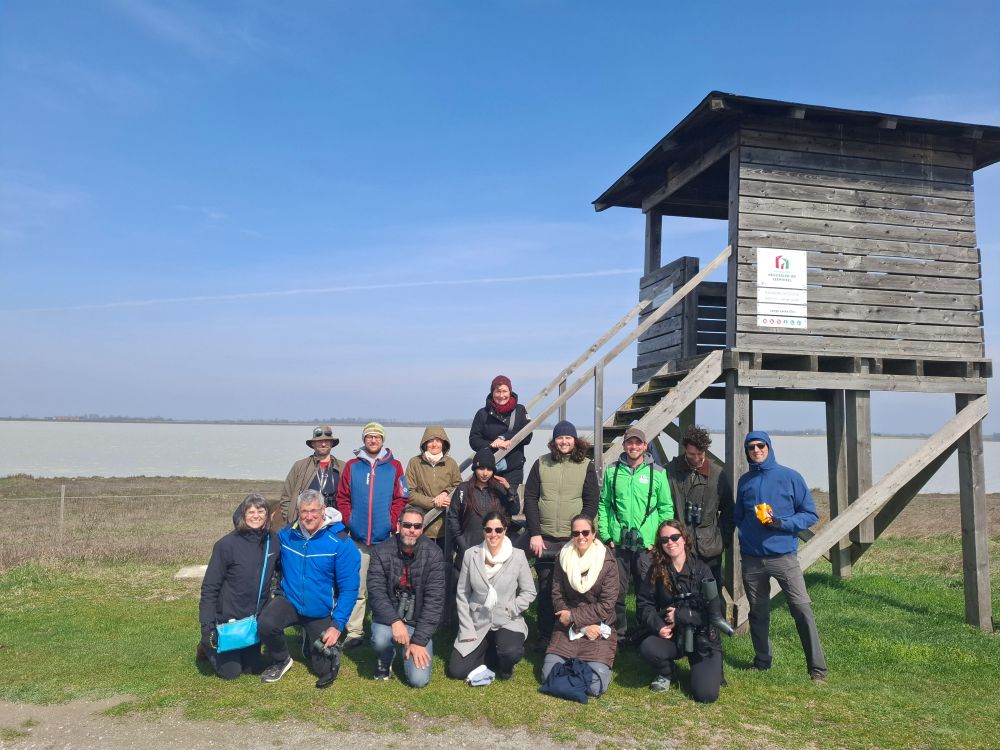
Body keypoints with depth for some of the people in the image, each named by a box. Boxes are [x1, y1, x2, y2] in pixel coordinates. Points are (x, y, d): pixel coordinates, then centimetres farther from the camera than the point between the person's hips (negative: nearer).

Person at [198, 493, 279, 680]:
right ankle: (208, 647, 30)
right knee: (230, 672, 4)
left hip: (255, 619, 5)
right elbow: (209, 587, -16)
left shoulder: (272, 541, -7)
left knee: (252, 669, 14)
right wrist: (207, 626, -18)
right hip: (228, 620, -4)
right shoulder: (227, 544, -19)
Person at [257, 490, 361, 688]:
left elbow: (349, 588, -16)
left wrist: (337, 625, -19)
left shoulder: (340, 543, -19)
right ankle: (281, 661, 2)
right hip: (289, 599, 1)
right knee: (265, 624, -30)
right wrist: (279, 592, -1)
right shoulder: (285, 535, -9)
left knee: (323, 670, 5)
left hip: (321, 612, -1)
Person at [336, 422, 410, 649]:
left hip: (385, 537, -1)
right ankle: (354, 631, 12)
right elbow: (342, 497, 7)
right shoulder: (352, 466, 7)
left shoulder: (394, 466, 4)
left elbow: (401, 499, 1)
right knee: (355, 587, 3)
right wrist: (349, 520, -4)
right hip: (358, 538, 1)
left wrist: (392, 523, -8)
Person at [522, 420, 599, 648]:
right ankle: (545, 637, 18)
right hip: (545, 539, 1)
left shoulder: (586, 466, 3)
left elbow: (592, 502, 0)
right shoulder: (541, 464, 6)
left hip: (574, 540, -1)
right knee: (546, 589, 7)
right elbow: (530, 498, 4)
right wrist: (534, 533, -4)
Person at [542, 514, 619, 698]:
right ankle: (575, 662, 20)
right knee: (549, 676, -11)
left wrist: (573, 616, -12)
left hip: (599, 629, -2)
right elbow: (557, 596, -2)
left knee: (595, 686, -16)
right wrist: (583, 626, -11)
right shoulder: (564, 557, -2)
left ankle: (599, 661, 17)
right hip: (568, 628, 3)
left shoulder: (607, 561, -10)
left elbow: (606, 605, -11)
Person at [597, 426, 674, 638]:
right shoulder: (612, 471, 5)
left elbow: (666, 508, 3)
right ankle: (619, 631, 22)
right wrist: (605, 535, 0)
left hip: (647, 543, -1)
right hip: (618, 542, 1)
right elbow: (603, 504, 7)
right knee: (617, 590, 5)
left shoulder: (657, 473, 1)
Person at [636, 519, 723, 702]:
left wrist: (680, 615, -17)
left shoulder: (701, 569, -8)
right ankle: (667, 673, 7)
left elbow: (715, 611, -13)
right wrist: (658, 626, -19)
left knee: (706, 694, -17)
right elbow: (644, 603, -1)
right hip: (671, 635, 2)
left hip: (703, 637, -2)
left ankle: (710, 668, 21)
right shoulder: (656, 570, -4)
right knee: (647, 648, -30)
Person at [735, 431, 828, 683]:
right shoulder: (744, 481, 8)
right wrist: (746, 532, 2)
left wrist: (781, 523, -15)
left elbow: (810, 515, -2)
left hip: (783, 556, -3)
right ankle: (762, 662, 26)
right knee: (758, 613, 12)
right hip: (751, 559, 3)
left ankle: (817, 668, 0)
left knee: (802, 609, -10)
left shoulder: (790, 477, -2)